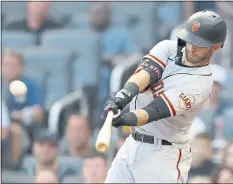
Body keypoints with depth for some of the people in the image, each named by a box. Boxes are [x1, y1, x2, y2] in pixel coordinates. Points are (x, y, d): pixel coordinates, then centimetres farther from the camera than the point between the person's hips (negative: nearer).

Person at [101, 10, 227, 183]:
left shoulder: (200, 83, -19)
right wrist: (127, 92, -41)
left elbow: (155, 111, -30)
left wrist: (128, 118, -49)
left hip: (163, 154, -7)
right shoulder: (168, 48, 0)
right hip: (132, 143, 7)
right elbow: (146, 71, -20)